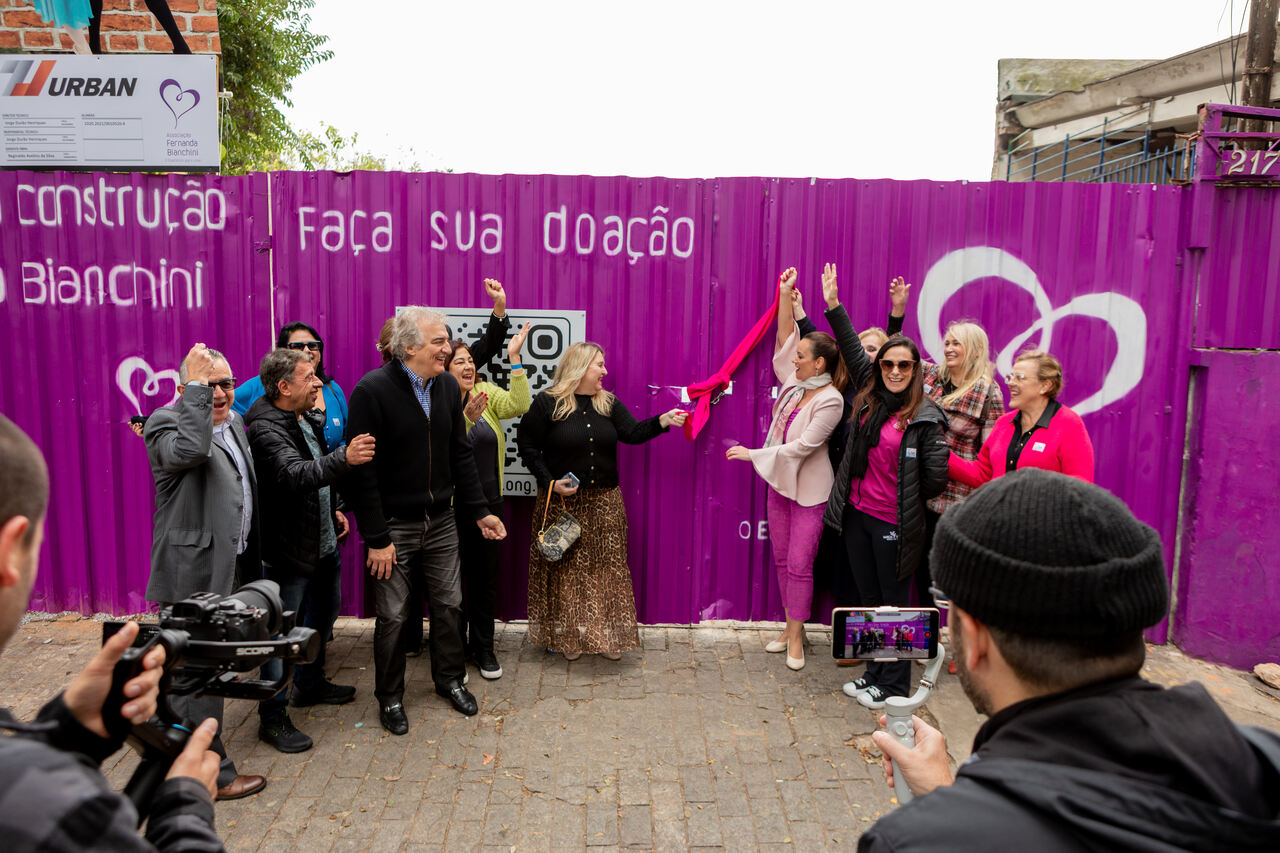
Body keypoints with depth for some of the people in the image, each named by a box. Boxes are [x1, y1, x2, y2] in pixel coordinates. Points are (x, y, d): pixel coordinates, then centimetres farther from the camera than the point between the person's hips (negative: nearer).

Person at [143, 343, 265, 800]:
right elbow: (190, 449, -39)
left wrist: (252, 557, 26)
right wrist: (196, 386, -30)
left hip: (232, 567, 9)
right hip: (194, 573, -9)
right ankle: (211, 775, 11)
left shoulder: (233, 423, 13)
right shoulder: (167, 423, -14)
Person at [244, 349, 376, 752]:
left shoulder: (305, 420, 9)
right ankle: (272, 717, 12)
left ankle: (310, 683, 43)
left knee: (325, 609, 23)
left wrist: (333, 509, 16)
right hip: (287, 548, -10)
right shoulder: (266, 429, -23)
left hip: (321, 541, 10)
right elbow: (295, 475, -40)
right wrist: (343, 458, -53)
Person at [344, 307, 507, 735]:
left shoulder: (448, 386, 2)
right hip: (394, 525, -5)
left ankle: (450, 679, 36)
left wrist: (480, 510, 5)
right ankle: (389, 697, 27)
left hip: (441, 522, 5)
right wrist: (376, 538, -17)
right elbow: (362, 470, -16)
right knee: (393, 616, 7)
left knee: (449, 604, 14)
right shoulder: (372, 390, -16)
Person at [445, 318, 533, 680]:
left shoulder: (487, 393, 3)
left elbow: (519, 405, -15)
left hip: (489, 502, 3)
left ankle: (483, 649, 25)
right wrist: (466, 417, -34)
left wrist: (514, 358, -18)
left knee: (486, 577, 11)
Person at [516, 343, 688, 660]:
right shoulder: (547, 403, -6)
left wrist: (663, 420, -20)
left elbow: (633, 432, -3)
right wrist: (550, 482, -13)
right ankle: (564, 636, 18)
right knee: (566, 569, 4)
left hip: (604, 503, 4)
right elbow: (527, 445, -4)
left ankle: (609, 636, 17)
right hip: (562, 501, -4)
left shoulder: (609, 404, 8)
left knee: (607, 568, 7)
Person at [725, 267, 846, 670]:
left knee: (799, 564, -2)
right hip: (780, 485, 8)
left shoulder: (830, 400, -19)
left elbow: (800, 448, -23)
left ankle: (796, 636, 12)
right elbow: (785, 337, 5)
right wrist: (785, 295, -4)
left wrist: (752, 454, -19)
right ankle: (791, 626, 26)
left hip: (809, 490, -7)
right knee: (782, 559, 13)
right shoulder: (794, 383, 1)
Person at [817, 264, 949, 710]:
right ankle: (874, 674, 31)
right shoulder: (869, 399, 5)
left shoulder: (925, 416, -12)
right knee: (869, 599, 16)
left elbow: (935, 478, -12)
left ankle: (893, 686, 19)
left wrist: (904, 500, 1)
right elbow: (853, 351, 15)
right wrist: (833, 304, 17)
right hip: (856, 515, 6)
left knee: (895, 603, 6)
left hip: (894, 524, -6)